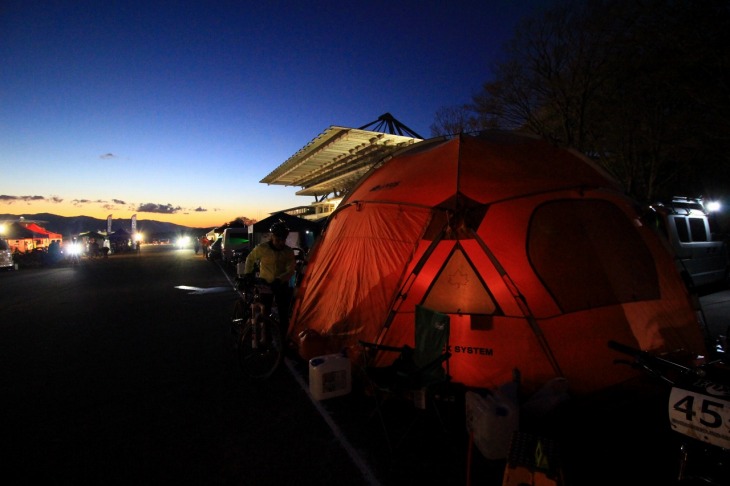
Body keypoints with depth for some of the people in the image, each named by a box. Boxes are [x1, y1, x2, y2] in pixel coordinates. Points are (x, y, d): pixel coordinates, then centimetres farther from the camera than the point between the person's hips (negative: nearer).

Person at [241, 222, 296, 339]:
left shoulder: (288, 251, -7)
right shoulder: (262, 248, -10)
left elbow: (291, 269, -14)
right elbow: (250, 259, 8)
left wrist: (279, 280, -27)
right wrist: (247, 273, 0)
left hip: (281, 285, 1)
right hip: (265, 284, -1)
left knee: (284, 314, 2)